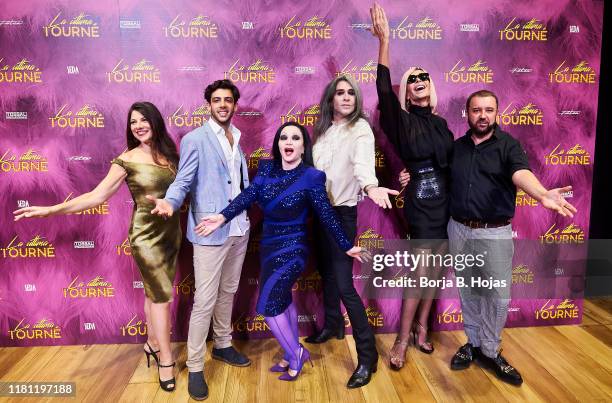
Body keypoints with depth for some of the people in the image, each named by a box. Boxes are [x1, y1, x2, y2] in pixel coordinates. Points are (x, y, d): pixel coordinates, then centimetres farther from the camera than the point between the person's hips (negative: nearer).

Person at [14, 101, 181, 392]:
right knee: (162, 295, 0)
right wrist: (51, 210, -17)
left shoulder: (169, 153, 4)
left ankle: (152, 343, 33)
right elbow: (97, 196, -12)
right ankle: (166, 358, 13)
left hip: (171, 231, 4)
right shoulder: (126, 160, -10)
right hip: (146, 234, -4)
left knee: (155, 291, 15)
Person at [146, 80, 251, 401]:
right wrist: (169, 202, -29)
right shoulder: (195, 139, -6)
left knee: (228, 292, 18)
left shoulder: (237, 138, 14)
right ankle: (195, 368, 10)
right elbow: (183, 181, -11)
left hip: (239, 228, 6)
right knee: (205, 300, -3)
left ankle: (222, 345, 35)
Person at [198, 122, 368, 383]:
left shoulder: (311, 176, -14)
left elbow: (327, 215, -10)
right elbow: (248, 195, -11)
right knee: (282, 300, 17)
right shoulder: (267, 169, 0)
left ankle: (295, 354, 17)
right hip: (270, 246, 6)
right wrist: (223, 217, -26)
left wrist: (346, 246, -6)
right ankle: (293, 355, 35)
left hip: (291, 249, -6)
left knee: (267, 305, -6)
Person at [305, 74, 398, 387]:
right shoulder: (322, 128, 8)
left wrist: (370, 186, -51)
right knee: (325, 272, 20)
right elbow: (313, 166, 9)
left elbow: (363, 161, -32)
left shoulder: (360, 128, -12)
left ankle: (367, 353, 4)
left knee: (344, 284, -9)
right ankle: (333, 325, 42)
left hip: (342, 212, -7)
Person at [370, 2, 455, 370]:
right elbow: (383, 90, -19)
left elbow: (453, 160, 15)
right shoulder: (403, 121, -3)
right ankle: (402, 341, 6)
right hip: (421, 205, -6)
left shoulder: (441, 123, 14)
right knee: (419, 275, -7)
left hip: (447, 204, 6)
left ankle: (421, 329, 27)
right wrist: (384, 41, -23)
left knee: (434, 272, 11)